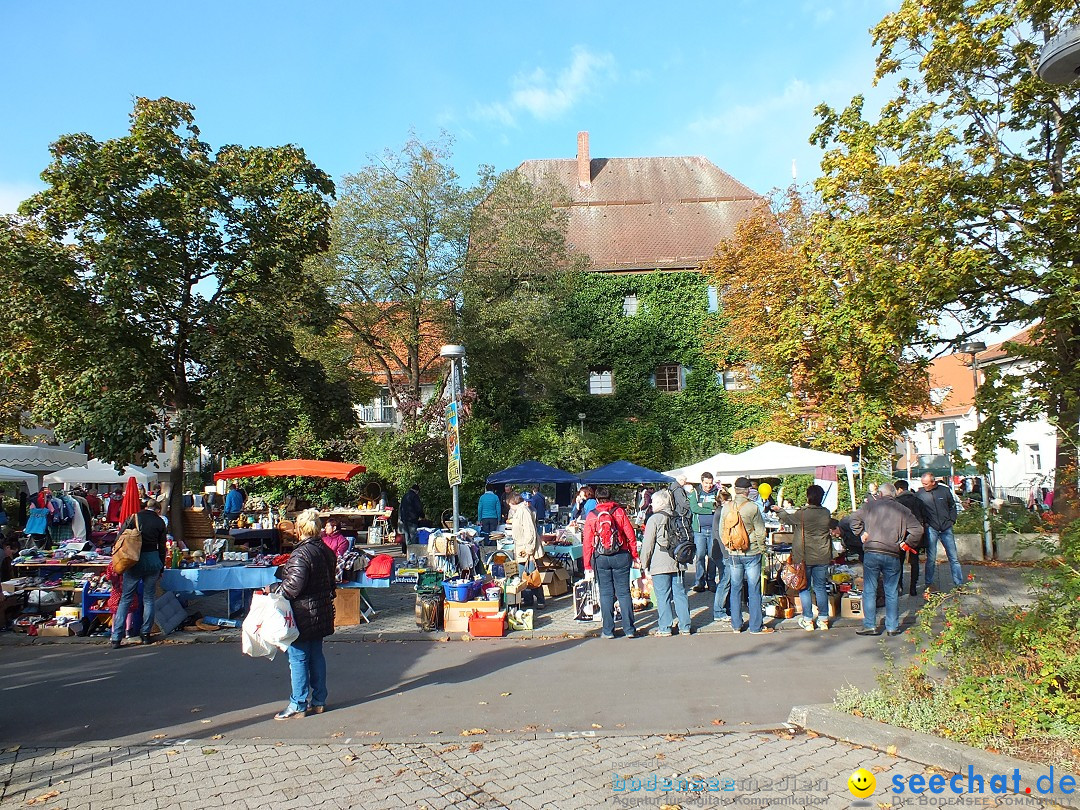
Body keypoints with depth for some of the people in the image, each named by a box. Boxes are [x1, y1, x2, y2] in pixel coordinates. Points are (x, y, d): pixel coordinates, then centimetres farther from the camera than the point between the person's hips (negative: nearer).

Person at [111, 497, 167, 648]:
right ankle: (146, 633, 14)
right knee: (148, 599, 11)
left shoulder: (134, 518, 0)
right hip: (152, 561, 1)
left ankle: (116, 637, 0)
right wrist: (161, 567, 16)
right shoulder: (159, 522, 2)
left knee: (125, 599, 4)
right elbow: (162, 547, 6)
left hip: (134, 562, -1)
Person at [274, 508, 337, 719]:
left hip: (303, 615, -8)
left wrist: (275, 592, -8)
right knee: (316, 656, 16)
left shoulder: (301, 554, -19)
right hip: (322, 613, 8)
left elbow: (294, 585, -23)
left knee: (298, 658, 2)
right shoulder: (327, 551, 7)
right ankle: (318, 701, 23)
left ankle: (298, 705, 9)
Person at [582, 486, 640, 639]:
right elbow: (630, 535, -2)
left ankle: (608, 630, 10)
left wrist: (587, 565, 4)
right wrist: (634, 555, 7)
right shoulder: (620, 512, 0)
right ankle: (629, 629, 8)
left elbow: (587, 542, -1)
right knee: (623, 592, 6)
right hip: (621, 556, 0)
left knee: (606, 594, 7)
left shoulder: (591, 516, 0)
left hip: (600, 558, 0)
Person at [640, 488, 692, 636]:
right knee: (680, 595, 9)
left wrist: (645, 565, 0)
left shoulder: (654, 519, -8)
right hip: (677, 563, 5)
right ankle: (685, 627, 14)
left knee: (663, 597, 2)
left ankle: (665, 628, 6)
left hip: (660, 565, -5)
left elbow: (648, 545, -7)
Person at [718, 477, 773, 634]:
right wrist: (761, 549, 6)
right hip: (751, 553, -3)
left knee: (736, 589, 11)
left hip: (733, 554, 3)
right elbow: (760, 532, -8)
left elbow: (721, 532, 6)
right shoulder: (753, 507, -11)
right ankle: (756, 626, 9)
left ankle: (736, 625, 16)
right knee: (754, 590, 4)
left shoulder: (726, 508, -1)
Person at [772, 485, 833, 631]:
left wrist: (779, 511, 26)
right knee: (820, 587, 13)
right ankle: (823, 620, 17)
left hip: (804, 557, -4)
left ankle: (808, 620, 9)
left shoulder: (802, 514, -15)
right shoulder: (826, 513, -2)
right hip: (822, 557, 4)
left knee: (804, 588, 7)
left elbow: (787, 519, 4)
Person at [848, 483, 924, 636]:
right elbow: (917, 529, -1)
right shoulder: (903, 510, 7)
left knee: (869, 591, 6)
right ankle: (893, 627, 15)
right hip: (892, 556, 2)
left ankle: (870, 626, 8)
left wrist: (861, 533, 11)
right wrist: (906, 544, 8)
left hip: (871, 553, -1)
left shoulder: (871, 505, 4)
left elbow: (854, 518, 2)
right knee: (892, 592, 11)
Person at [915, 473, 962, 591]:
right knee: (931, 558, 1)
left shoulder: (945, 491, 2)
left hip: (946, 528, 2)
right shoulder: (919, 494, -3)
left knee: (954, 557, 6)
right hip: (931, 529, -2)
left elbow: (952, 506, 15)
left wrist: (952, 521, 7)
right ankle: (929, 584, 11)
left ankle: (959, 584, 15)